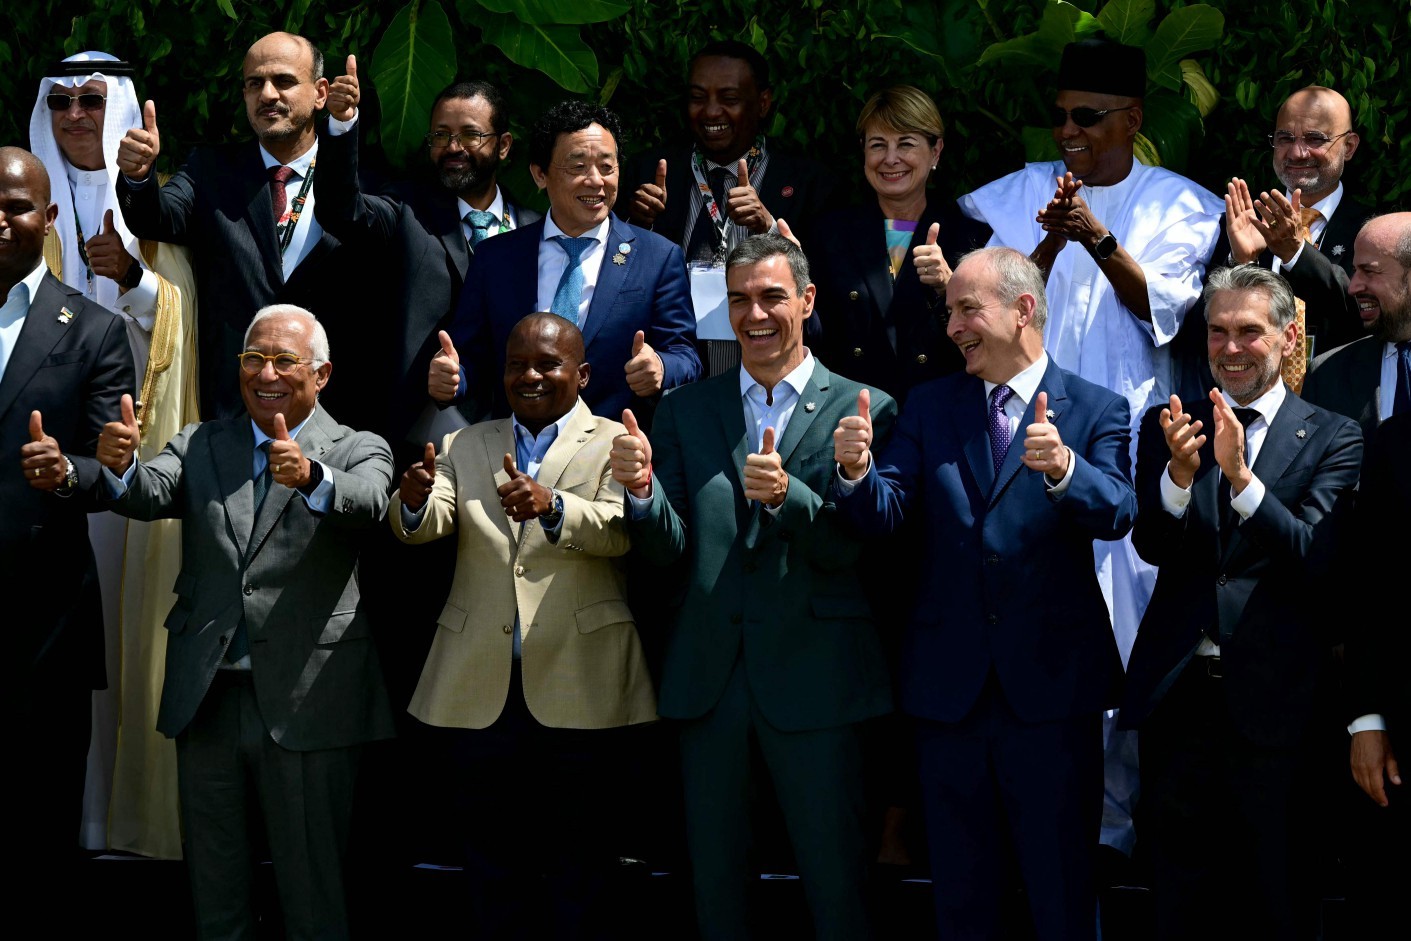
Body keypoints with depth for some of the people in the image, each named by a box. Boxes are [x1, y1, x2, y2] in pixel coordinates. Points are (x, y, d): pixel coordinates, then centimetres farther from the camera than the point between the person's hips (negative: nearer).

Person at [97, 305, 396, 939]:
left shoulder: (357, 451, 2)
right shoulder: (200, 446, 12)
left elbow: (367, 503, -20)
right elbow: (150, 496, -6)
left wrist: (311, 477, -42)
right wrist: (120, 467, -30)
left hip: (304, 700, -3)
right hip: (207, 697, 4)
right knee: (214, 887, 13)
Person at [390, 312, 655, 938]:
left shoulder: (613, 444, 5)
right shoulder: (466, 446, 16)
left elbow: (620, 530, -13)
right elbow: (424, 527, 0)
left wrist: (551, 506, -33)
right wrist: (415, 500, -24)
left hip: (579, 691, -3)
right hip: (479, 692, 3)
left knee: (578, 884, 0)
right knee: (491, 878, 7)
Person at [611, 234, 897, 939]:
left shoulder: (862, 410, 0)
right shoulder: (684, 411, 9)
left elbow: (853, 549, -8)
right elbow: (668, 551, 2)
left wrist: (787, 495, -26)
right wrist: (642, 488, -18)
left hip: (812, 675, -3)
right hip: (708, 675, 3)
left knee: (836, 884, 2)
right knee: (714, 882, 11)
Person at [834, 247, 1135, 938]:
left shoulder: (1097, 410, -2)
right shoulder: (930, 407, 7)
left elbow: (1116, 514, -19)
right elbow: (882, 515, -3)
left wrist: (1062, 467, -39)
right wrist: (856, 472, -25)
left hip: (1052, 682, -3)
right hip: (949, 686, 3)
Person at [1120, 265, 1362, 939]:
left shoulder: (1332, 439, 0)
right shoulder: (1170, 427, 7)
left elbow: (1314, 561, -13)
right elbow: (1151, 545, -5)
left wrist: (1240, 475, -25)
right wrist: (1181, 471, -24)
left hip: (1272, 701, -2)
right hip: (1176, 692, 2)